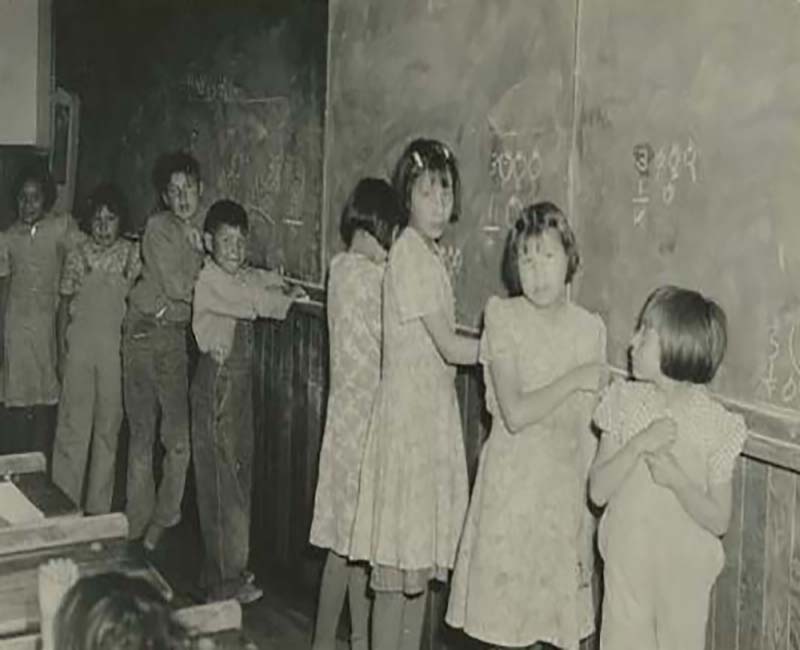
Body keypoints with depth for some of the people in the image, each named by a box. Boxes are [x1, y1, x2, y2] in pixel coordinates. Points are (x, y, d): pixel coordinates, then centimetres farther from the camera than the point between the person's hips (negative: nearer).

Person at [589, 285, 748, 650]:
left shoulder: (715, 424, -14)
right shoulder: (625, 402, -6)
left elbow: (718, 520, -9)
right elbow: (597, 492, -8)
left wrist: (676, 480, -25)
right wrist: (638, 446, -22)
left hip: (682, 573, -2)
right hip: (626, 565, 2)